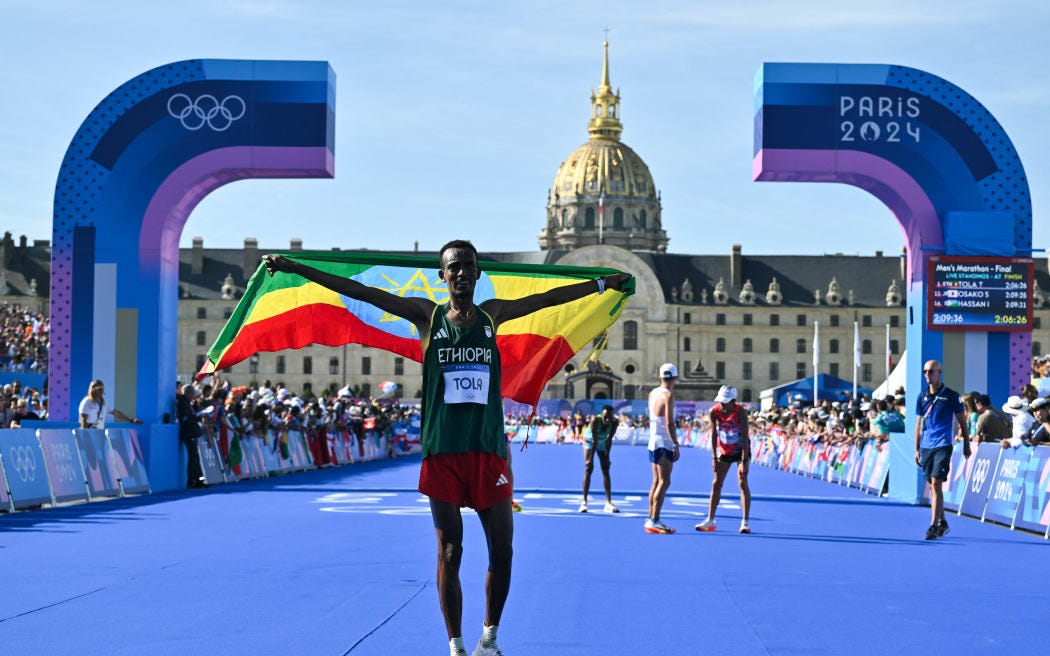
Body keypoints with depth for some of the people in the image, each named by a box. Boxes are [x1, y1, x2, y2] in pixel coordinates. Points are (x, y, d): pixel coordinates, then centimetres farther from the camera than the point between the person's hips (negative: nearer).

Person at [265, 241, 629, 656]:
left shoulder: (492, 314, 10)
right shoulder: (427, 315, 3)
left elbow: (549, 297, 21)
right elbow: (359, 292, -1)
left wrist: (604, 283, 28)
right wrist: (292, 268, -5)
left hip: (488, 450, 2)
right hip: (443, 451, -2)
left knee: (502, 551, 2)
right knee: (449, 553, 1)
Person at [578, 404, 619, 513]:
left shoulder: (614, 423, -28)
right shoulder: (595, 420, -37)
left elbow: (609, 439, -20)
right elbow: (594, 440, -35)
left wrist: (606, 456, -19)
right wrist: (590, 458, -32)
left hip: (602, 443, 3)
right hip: (589, 441, -3)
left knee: (605, 470, -3)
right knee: (588, 468, -12)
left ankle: (608, 503, -6)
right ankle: (584, 502, -11)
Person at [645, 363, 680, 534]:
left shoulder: (653, 393, 10)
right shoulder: (668, 395, -13)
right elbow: (670, 423, -19)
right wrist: (676, 445, -18)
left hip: (653, 442, 9)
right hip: (664, 444, -9)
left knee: (657, 482, 14)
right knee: (664, 482, -10)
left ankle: (651, 519, 15)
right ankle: (654, 520, -15)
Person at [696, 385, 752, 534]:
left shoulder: (740, 411, -24)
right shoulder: (714, 412, -16)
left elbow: (745, 436, -25)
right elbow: (714, 435, -10)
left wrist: (744, 461, -28)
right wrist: (714, 458, -13)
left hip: (741, 449, -3)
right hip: (724, 450, 3)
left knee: (742, 482, -13)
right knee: (716, 483, 4)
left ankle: (745, 522, -12)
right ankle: (710, 520, 14)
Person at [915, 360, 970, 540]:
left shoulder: (951, 396, -3)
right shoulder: (922, 397, 10)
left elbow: (962, 421, 4)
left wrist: (966, 445, 5)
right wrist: (917, 449, 13)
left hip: (942, 446, -5)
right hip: (926, 447, 5)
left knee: (936, 483, -15)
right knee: (932, 486, 10)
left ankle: (934, 526, -17)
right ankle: (942, 522, 23)